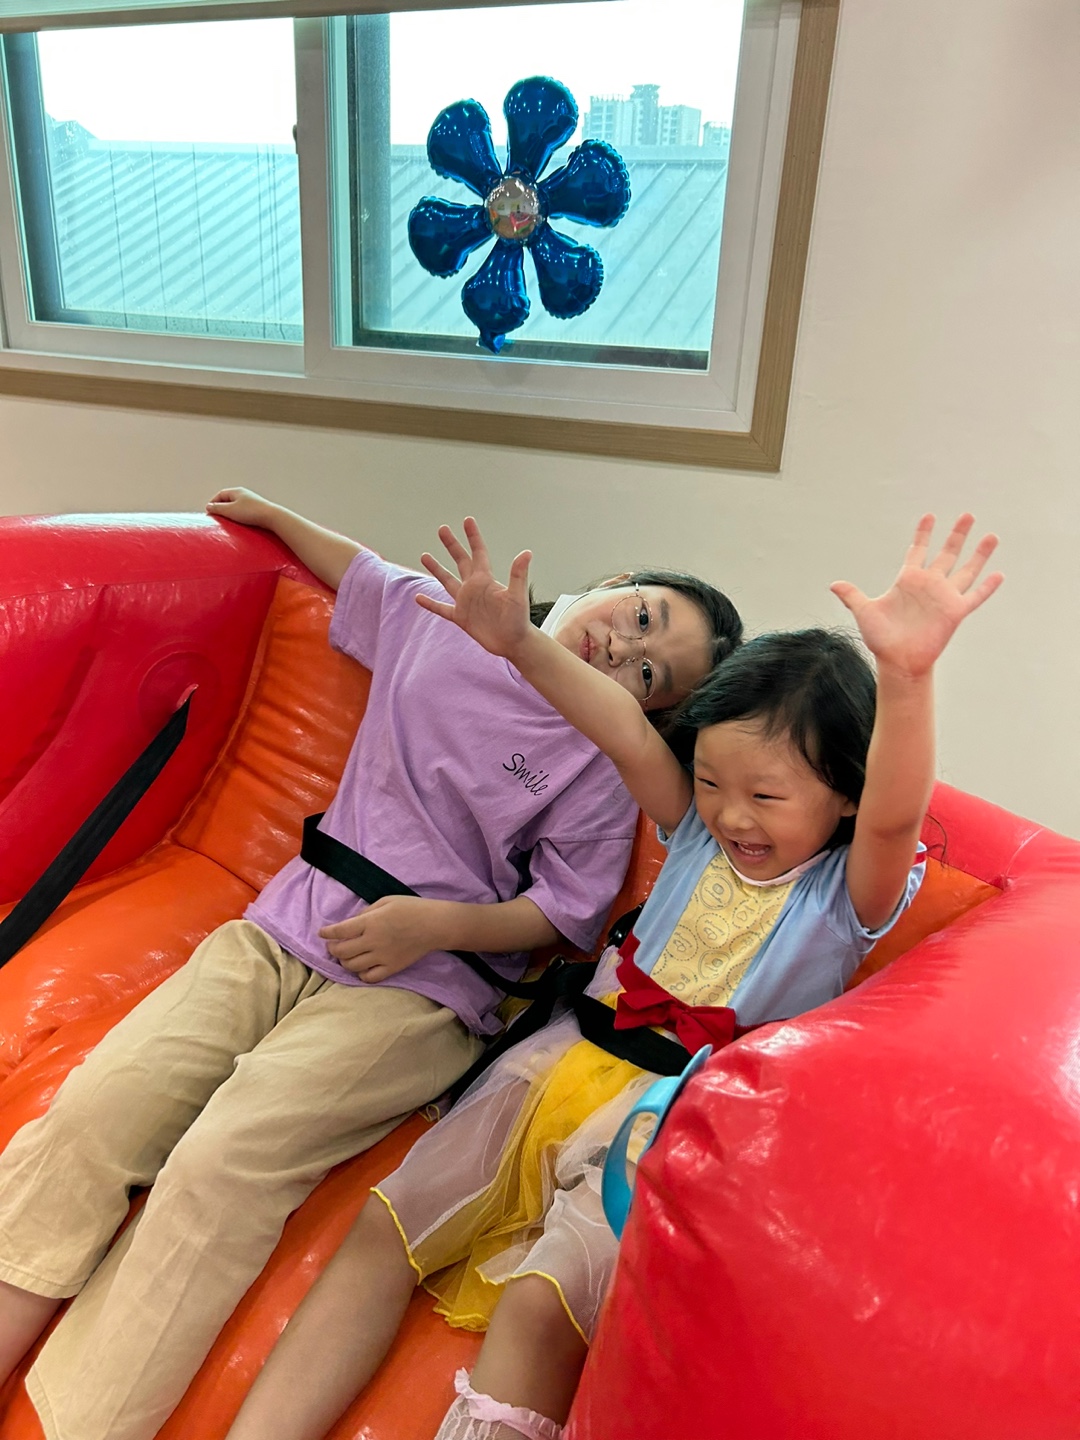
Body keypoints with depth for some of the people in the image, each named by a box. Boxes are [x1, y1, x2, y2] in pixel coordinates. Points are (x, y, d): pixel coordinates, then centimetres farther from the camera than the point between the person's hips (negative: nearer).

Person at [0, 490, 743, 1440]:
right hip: (278, 935, 5)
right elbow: (365, 574, 29)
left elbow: (566, 914, -3)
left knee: (221, 1163, -25)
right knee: (88, 1114, -13)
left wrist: (438, 922, -15)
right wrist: (272, 515, 36)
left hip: (415, 992, -4)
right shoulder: (436, 619, 9)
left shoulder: (606, 764, -3)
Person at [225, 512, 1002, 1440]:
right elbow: (626, 734, -5)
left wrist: (908, 674, -50)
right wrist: (520, 644, -18)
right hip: (574, 1061, 6)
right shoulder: (700, 833, 4)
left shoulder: (851, 893, -11)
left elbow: (895, 815, -31)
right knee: (386, 1226, -5)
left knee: (540, 1303, -29)